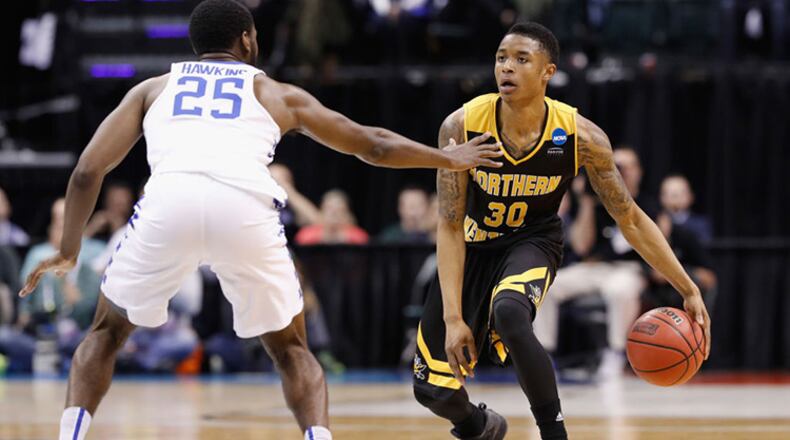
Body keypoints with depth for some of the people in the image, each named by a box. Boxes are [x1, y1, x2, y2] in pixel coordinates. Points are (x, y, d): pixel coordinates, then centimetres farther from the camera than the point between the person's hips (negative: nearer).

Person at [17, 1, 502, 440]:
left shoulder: (153, 89, 32)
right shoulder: (277, 94, 32)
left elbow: (87, 172, 23)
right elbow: (373, 145, 39)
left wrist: (69, 251, 36)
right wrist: (449, 159, 54)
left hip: (168, 202, 0)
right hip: (246, 207, 0)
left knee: (108, 332, 23)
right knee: (291, 350, 22)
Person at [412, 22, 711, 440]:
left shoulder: (579, 136, -22)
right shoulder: (461, 127, -23)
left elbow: (630, 219, -12)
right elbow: (450, 226, -19)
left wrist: (689, 290, -14)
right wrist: (453, 317, -26)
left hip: (532, 242, -2)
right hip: (474, 245, 2)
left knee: (508, 312, -38)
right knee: (434, 390, -1)